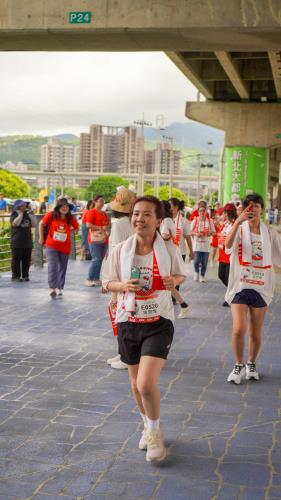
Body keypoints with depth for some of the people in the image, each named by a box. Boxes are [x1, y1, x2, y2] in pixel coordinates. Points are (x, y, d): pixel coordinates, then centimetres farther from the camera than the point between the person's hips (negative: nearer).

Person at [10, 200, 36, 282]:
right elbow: (15, 223, -19)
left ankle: (25, 275, 13)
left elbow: (34, 225, 8)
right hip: (17, 242, -5)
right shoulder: (14, 215, 0)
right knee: (16, 260, -2)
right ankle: (15, 276, 3)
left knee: (27, 260, 6)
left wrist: (30, 214, 0)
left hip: (27, 242, 5)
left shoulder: (27, 214, 13)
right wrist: (20, 214, -12)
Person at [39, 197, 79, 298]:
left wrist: (67, 230, 6)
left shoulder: (71, 218, -4)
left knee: (62, 268, 9)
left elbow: (76, 227, 15)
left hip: (65, 247, 3)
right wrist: (41, 238, 9)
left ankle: (59, 288, 20)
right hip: (52, 246, -2)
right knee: (52, 266, -14)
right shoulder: (51, 215, -8)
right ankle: (52, 288, -14)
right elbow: (41, 224, 6)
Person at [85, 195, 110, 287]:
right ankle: (89, 280, -5)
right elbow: (88, 225, -15)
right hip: (95, 239, -7)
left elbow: (108, 223, 30)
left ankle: (96, 279, 13)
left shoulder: (104, 213, 18)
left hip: (104, 239, 7)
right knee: (96, 259, -11)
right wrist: (101, 228, -16)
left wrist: (107, 229, 10)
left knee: (100, 260, 7)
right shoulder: (92, 212, -5)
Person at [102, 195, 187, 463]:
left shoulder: (168, 249, -6)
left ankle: (155, 431, 13)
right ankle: (148, 426, 43)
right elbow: (108, 282, 5)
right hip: (128, 321, 3)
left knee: (147, 384, -15)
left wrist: (173, 280, -13)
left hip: (159, 322, -2)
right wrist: (123, 285, -16)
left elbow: (181, 274, 10)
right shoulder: (121, 250, -5)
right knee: (136, 384, 16)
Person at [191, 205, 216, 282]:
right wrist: (196, 234, -14)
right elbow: (190, 231, 5)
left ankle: (202, 276, 19)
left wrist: (209, 233, -14)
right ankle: (196, 273, 20)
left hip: (206, 245, 1)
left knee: (204, 262, 2)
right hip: (197, 244, -1)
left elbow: (214, 232, 7)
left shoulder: (210, 221, 4)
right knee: (196, 261, -7)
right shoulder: (194, 221, 1)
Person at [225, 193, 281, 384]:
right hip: (240, 286, -2)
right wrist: (237, 222, -35)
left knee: (255, 333, 10)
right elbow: (228, 246, -24)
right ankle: (239, 365, 11)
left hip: (261, 288, 2)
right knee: (238, 329, -12)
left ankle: (251, 364, 34)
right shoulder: (239, 229, -3)